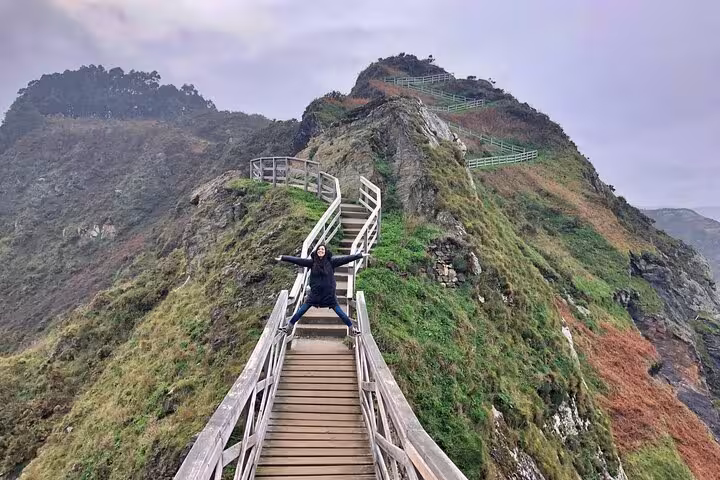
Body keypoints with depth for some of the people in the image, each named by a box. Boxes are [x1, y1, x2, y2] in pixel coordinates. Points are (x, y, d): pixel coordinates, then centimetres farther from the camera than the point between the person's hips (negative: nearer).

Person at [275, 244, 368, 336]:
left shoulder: (331, 261, -6)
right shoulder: (312, 262, -2)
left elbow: (345, 259, -8)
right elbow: (298, 260, -3)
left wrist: (360, 255, -11)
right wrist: (283, 258, -5)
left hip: (329, 293, -1)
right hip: (315, 292, 2)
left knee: (339, 311, 4)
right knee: (301, 310, 7)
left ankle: (352, 328, 18)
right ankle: (289, 326, 23)